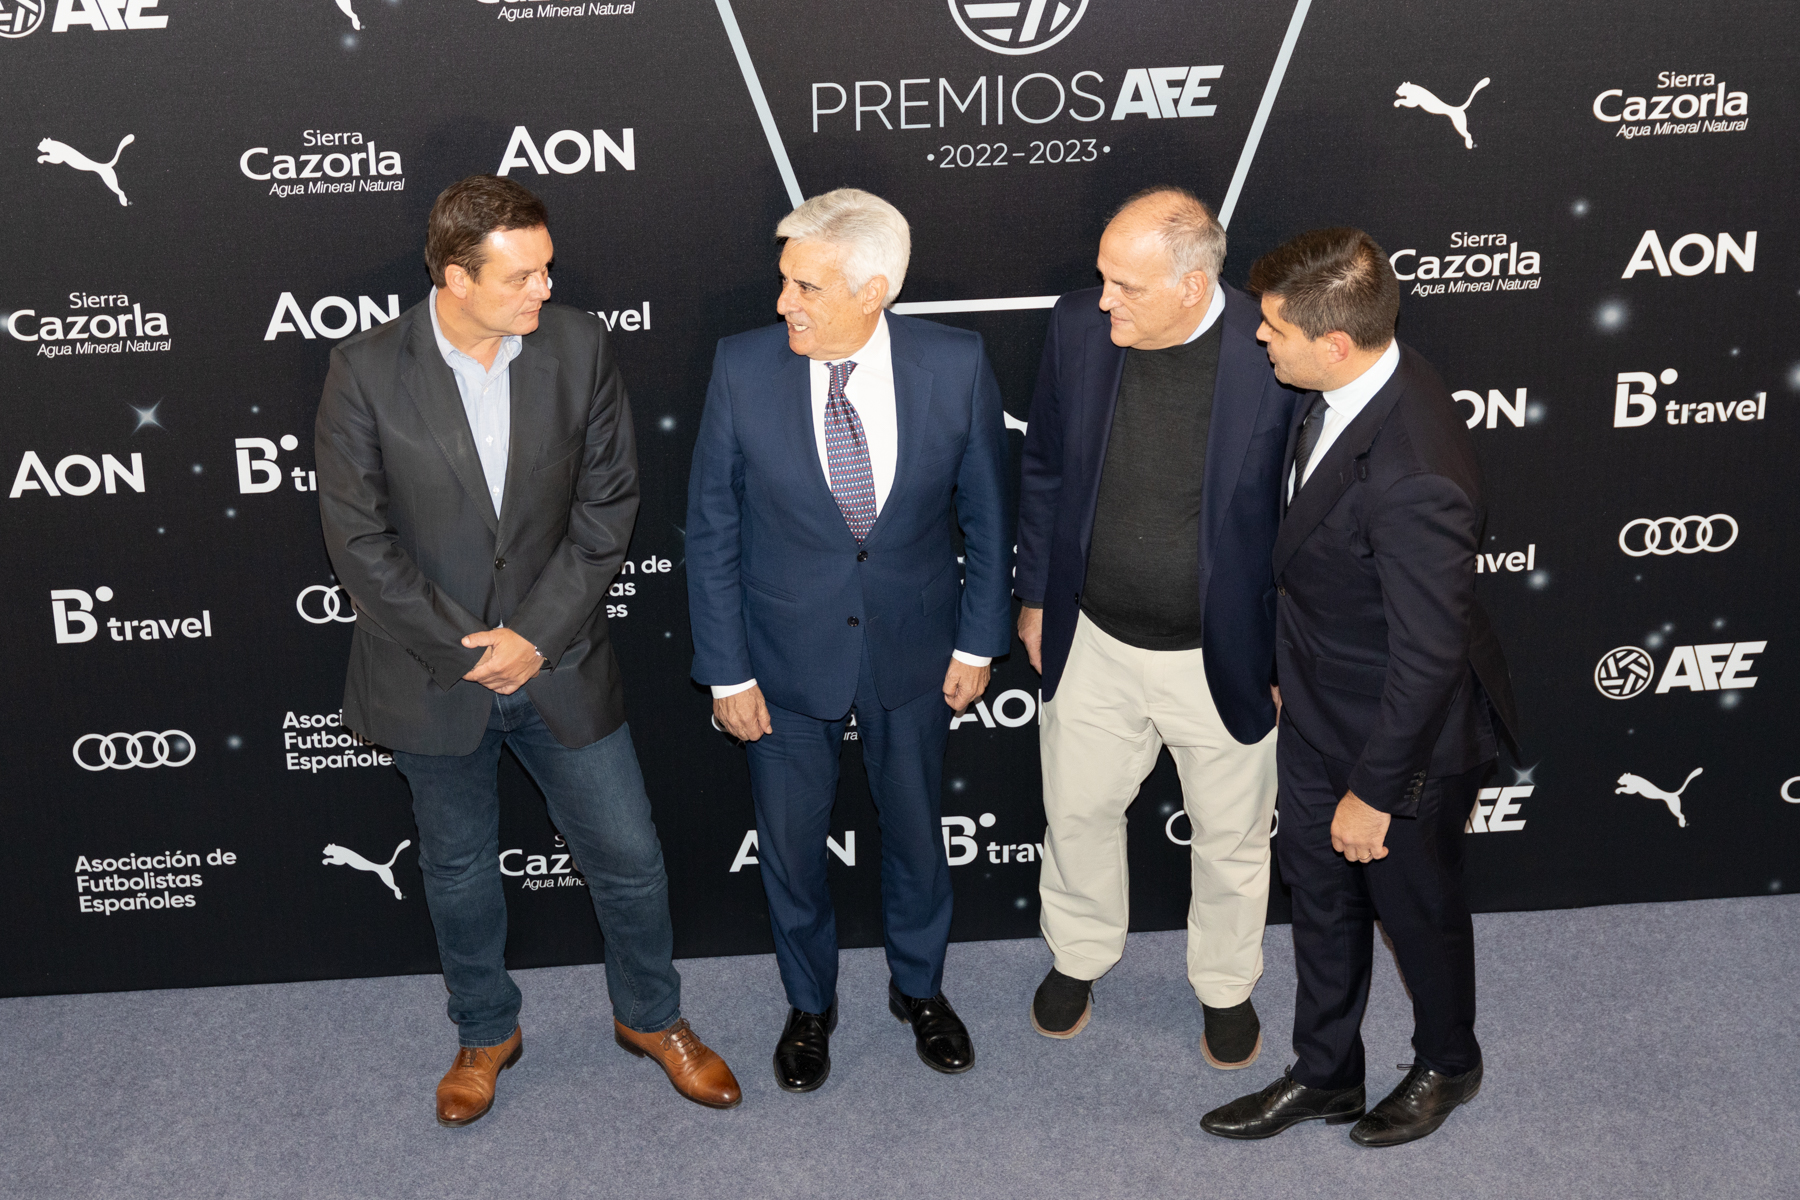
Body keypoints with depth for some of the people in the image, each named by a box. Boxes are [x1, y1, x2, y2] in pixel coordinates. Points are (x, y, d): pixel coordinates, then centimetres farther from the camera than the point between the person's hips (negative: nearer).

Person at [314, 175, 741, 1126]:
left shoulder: (579, 346, -9)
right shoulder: (366, 371, -13)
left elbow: (607, 504, -6)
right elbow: (358, 539, -11)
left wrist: (536, 637, -12)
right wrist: (463, 648, -13)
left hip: (559, 659, 1)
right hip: (432, 672, -1)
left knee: (629, 857, 10)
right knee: (458, 869, 18)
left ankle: (650, 1017, 36)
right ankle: (485, 1032, 42)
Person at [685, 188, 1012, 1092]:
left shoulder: (955, 366, -16)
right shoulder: (744, 368, -17)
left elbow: (987, 513, -2)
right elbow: (712, 531, -8)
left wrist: (978, 641, 0)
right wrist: (726, 671, -7)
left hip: (913, 647, 1)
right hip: (786, 654, 0)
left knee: (914, 830, 20)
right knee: (790, 843, 16)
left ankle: (919, 987, 47)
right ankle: (809, 1004, 43)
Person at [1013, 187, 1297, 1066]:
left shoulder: (1277, 357, -24)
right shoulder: (1079, 327, -13)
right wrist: (1035, 596, 8)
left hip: (1223, 656, -2)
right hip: (1092, 643, 3)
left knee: (1231, 838, 19)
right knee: (1078, 812, 22)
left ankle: (1226, 985, 47)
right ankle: (1079, 955, 51)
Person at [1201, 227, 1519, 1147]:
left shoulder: (1415, 476, -38)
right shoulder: (1348, 389, -9)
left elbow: (1429, 651, -29)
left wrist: (1374, 790, -18)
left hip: (1403, 729, -8)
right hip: (1316, 708, 8)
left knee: (1417, 907, 19)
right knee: (1320, 896, 23)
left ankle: (1446, 1065, 48)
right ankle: (1324, 1076, 45)